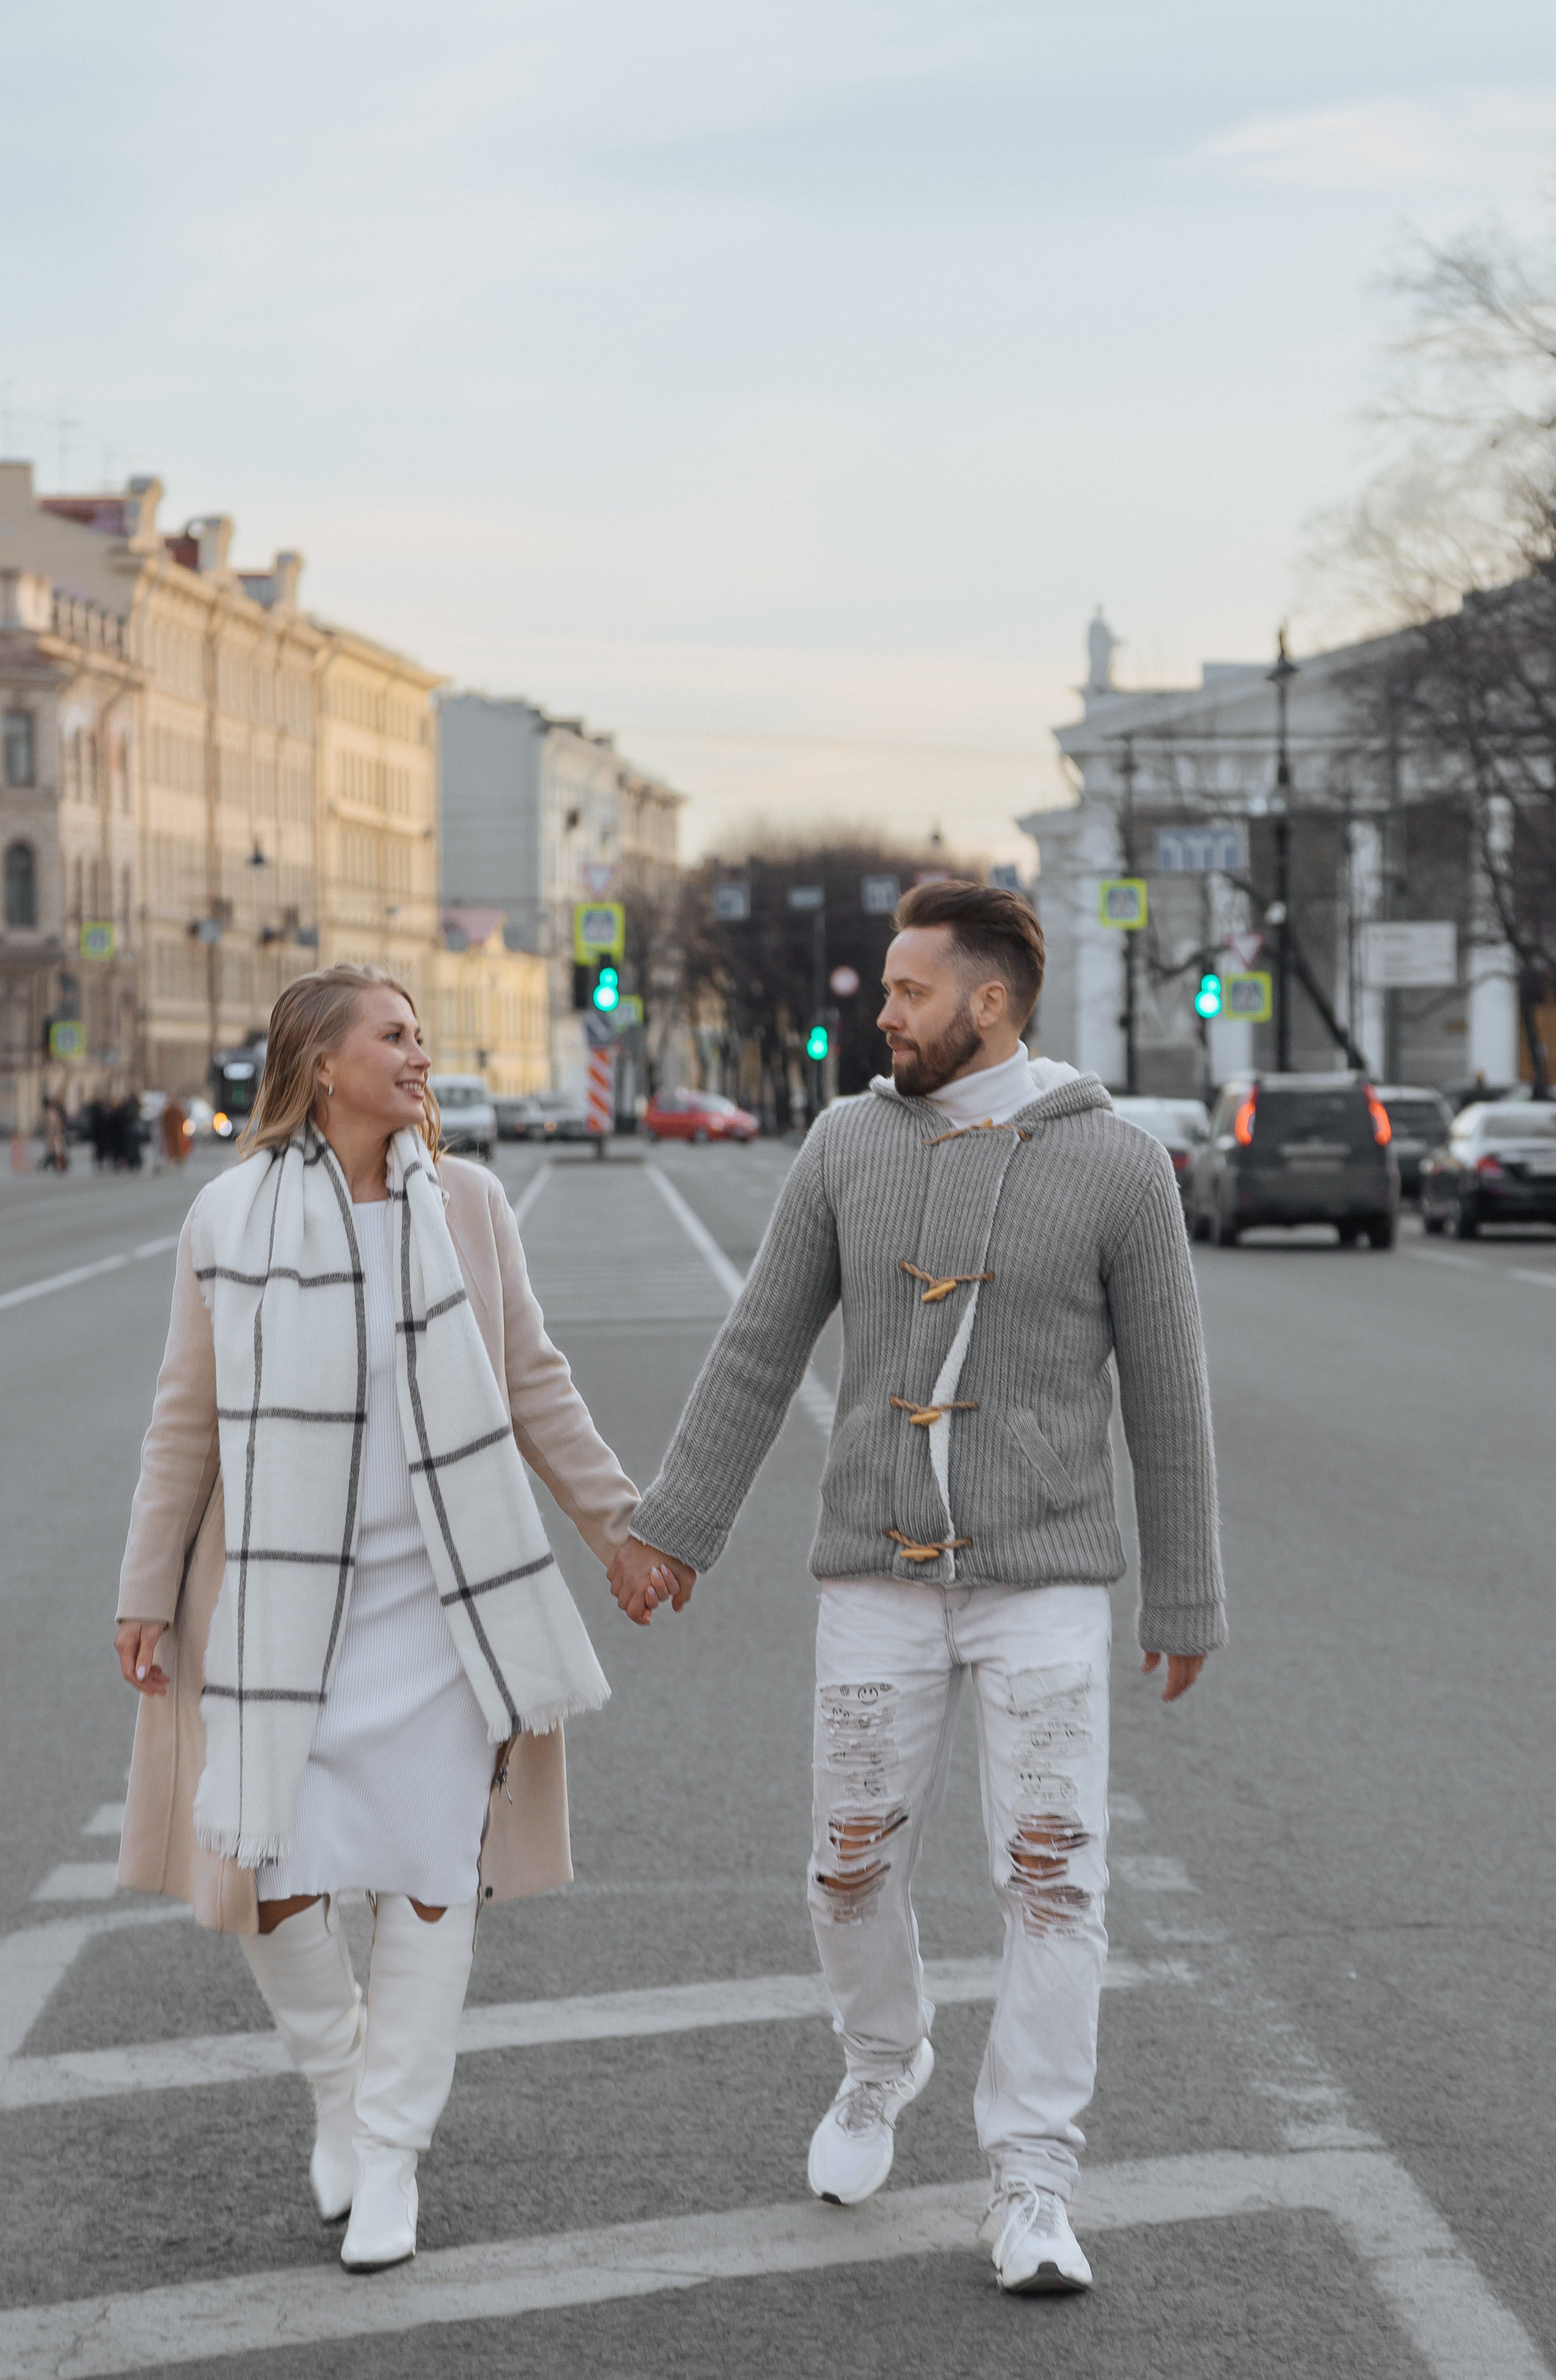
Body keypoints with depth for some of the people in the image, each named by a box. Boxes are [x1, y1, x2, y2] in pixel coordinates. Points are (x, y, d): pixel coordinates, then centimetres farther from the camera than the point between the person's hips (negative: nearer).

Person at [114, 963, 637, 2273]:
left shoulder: (465, 1202, 0)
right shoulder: (231, 1218, -4)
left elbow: (533, 1385, 9)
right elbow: (188, 1422, 3)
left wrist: (625, 1521, 8)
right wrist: (148, 1596, 4)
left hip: (436, 1599, 1)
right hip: (282, 1600, -1)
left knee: (434, 1874, 1)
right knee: (271, 1878, -1)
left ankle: (391, 2152, 16)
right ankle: (337, 2083, 28)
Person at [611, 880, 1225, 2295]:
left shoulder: (1119, 1168, -8)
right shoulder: (851, 1144, 1)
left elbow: (1166, 1398, -2)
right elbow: (759, 1355, 5)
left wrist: (1188, 1600, 2)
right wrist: (672, 1531, 3)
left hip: (1044, 1583, -3)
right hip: (882, 1581, 3)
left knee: (1052, 1883, -8)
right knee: (856, 1873, 9)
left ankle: (1032, 2196, -1)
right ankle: (882, 2067, 39)